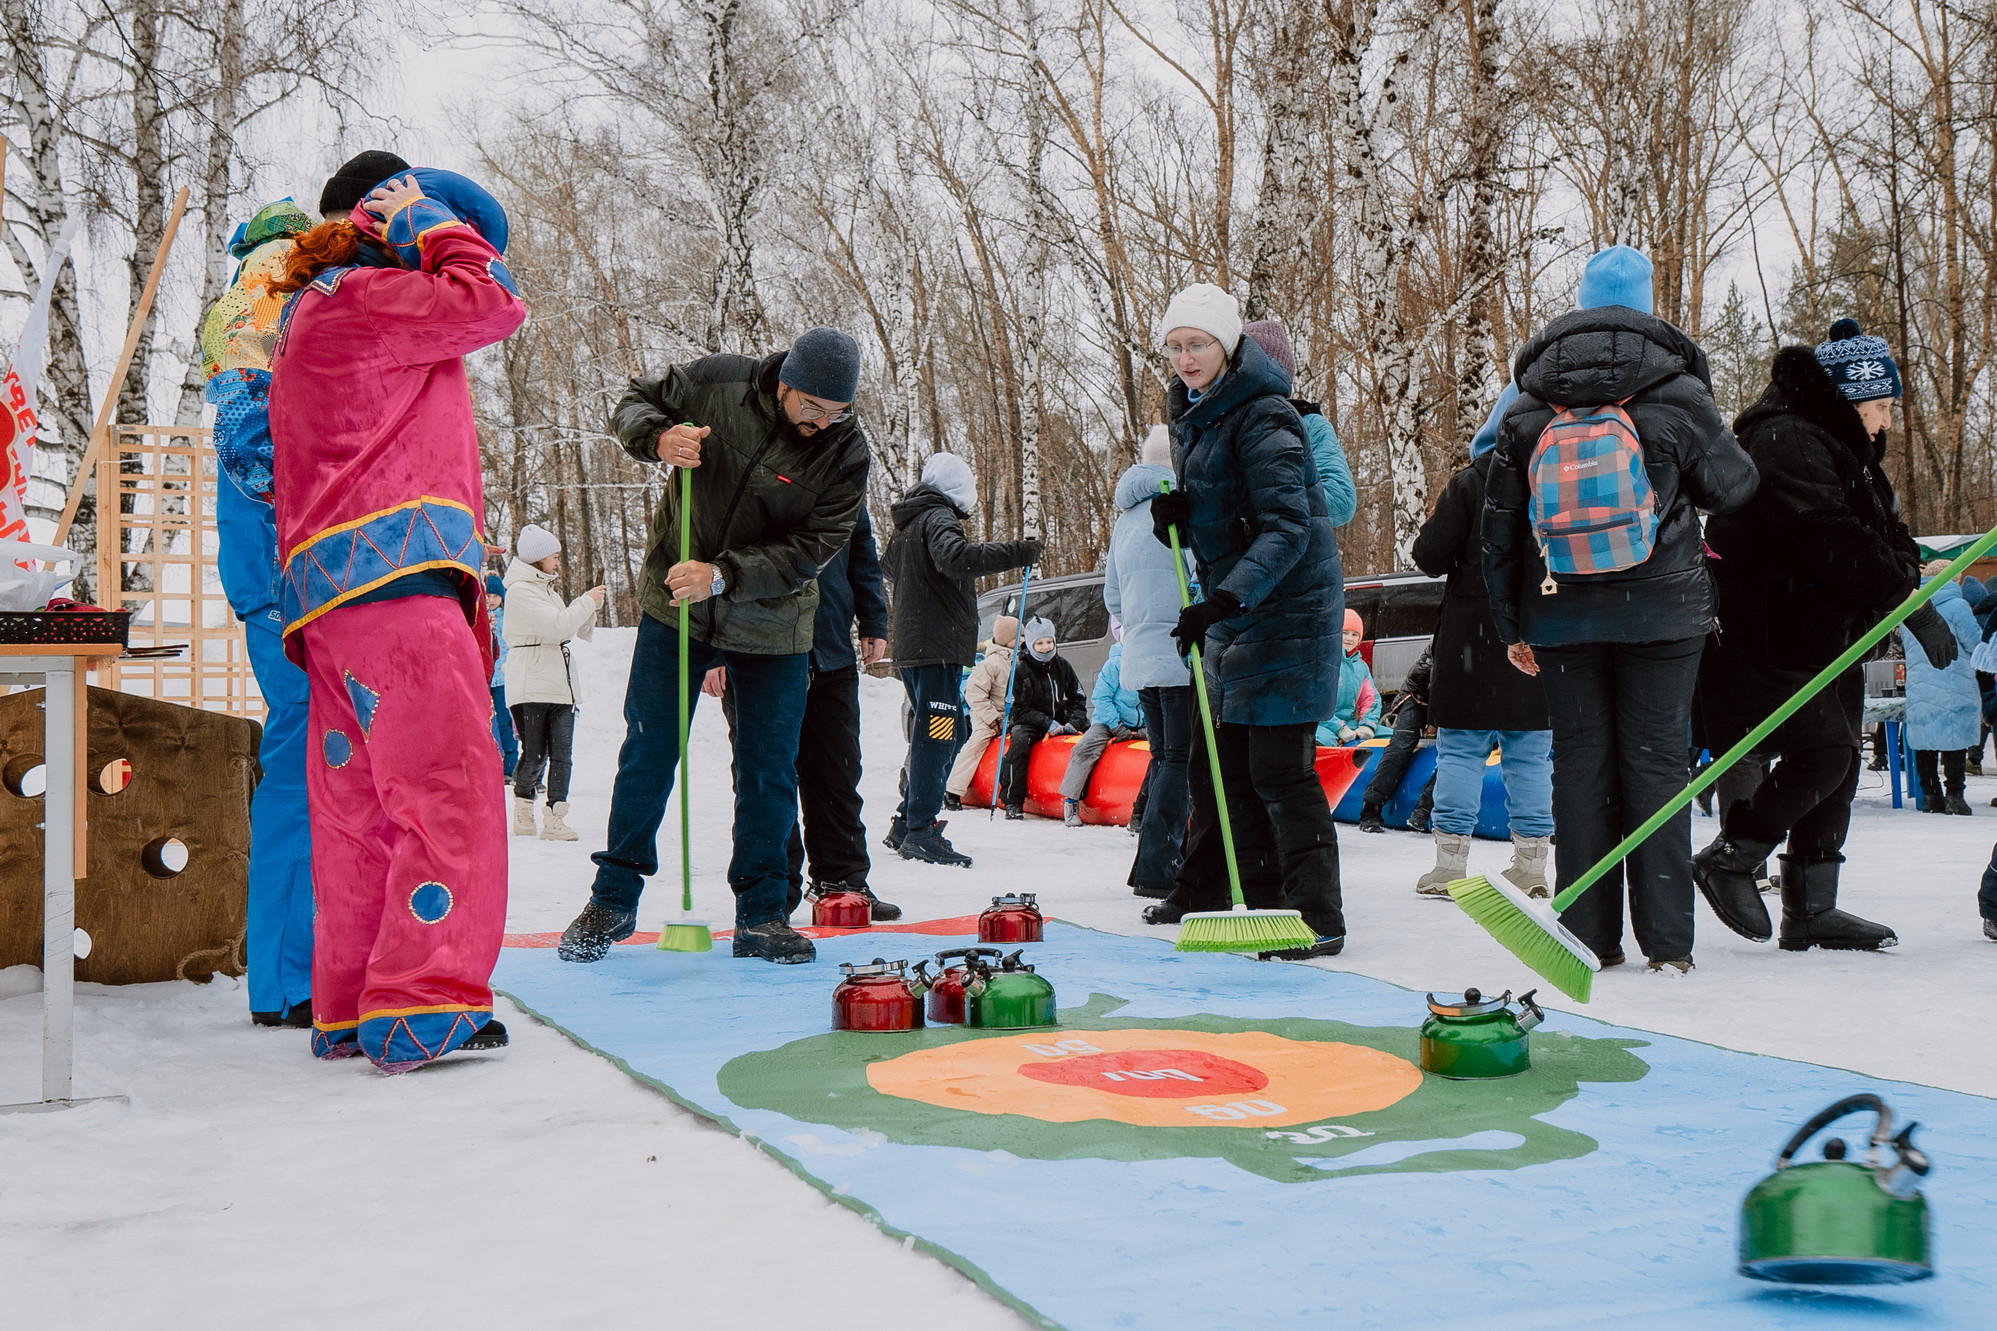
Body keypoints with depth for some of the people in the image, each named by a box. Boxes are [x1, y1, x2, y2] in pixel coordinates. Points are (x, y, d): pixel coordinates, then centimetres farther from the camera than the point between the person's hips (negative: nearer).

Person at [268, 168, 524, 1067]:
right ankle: (422, 1008, -16)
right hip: (392, 577, -10)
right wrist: (432, 224, 10)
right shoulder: (352, 299, 0)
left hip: (343, 593, 10)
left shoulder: (328, 314, 29)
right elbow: (493, 304, -4)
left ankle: (351, 1009, 13)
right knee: (449, 788, -13)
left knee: (363, 805, 9)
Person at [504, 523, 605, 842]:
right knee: (534, 756, -2)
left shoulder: (547, 590, 21)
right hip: (531, 688, -7)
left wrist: (593, 604, 12)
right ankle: (523, 812, 17)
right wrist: (587, 601, -7)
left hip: (560, 687, 7)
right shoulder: (520, 591, -7)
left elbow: (579, 630, 28)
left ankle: (555, 819, -3)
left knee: (561, 755, -2)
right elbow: (558, 626, -18)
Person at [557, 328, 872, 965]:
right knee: (646, 757, 5)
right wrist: (657, 438, -22)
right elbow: (633, 402, 1)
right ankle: (613, 900, 19)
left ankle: (762, 915, 17)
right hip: (674, 607, 0)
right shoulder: (714, 383, -14)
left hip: (771, 627, 0)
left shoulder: (847, 450, -14)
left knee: (769, 774, 4)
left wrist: (723, 576, -29)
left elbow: (810, 550, -17)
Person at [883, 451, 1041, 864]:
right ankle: (921, 833, -11)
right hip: (939, 644, -10)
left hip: (910, 647, 10)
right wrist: (1017, 552, -30)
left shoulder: (908, 524, 19)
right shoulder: (939, 518, -10)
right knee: (938, 736, -9)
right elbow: (956, 557, -31)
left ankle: (905, 824, 20)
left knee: (932, 735, 17)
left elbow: (889, 566, 38)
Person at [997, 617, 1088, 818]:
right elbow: (1018, 710, -7)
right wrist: (1047, 723, -17)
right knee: (1019, 741, -35)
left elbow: (1077, 699, 10)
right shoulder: (1021, 671, -3)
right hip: (1029, 725, -3)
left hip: (1059, 723, 3)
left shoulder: (1062, 666, 8)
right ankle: (1012, 802, -31)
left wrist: (1073, 722, -10)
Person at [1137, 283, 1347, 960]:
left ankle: (1317, 918, -4)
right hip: (1232, 608, 9)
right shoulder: (1190, 414, 12)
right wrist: (1174, 516, -3)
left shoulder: (1261, 416, -17)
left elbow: (1287, 527, -25)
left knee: (1279, 768, -10)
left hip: (1286, 606, -9)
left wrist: (1226, 600, -34)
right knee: (1216, 762, 14)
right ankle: (1205, 891, 27)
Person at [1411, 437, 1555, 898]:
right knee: (1532, 754, 8)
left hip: (1473, 634, -3)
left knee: (1460, 747, 2)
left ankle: (1450, 862, 0)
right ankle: (1530, 864, 10)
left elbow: (1429, 555, -9)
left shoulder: (1469, 484, -7)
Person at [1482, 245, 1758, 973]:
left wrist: (1511, 626, 12)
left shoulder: (1527, 409, 4)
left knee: (1580, 761, 7)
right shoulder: (1677, 394, -5)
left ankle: (1588, 936, 9)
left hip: (1562, 614, 2)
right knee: (1657, 760, 3)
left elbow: (1499, 525, 5)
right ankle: (1666, 940, 4)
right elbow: (1734, 487, 3)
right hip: (1662, 610, -2)